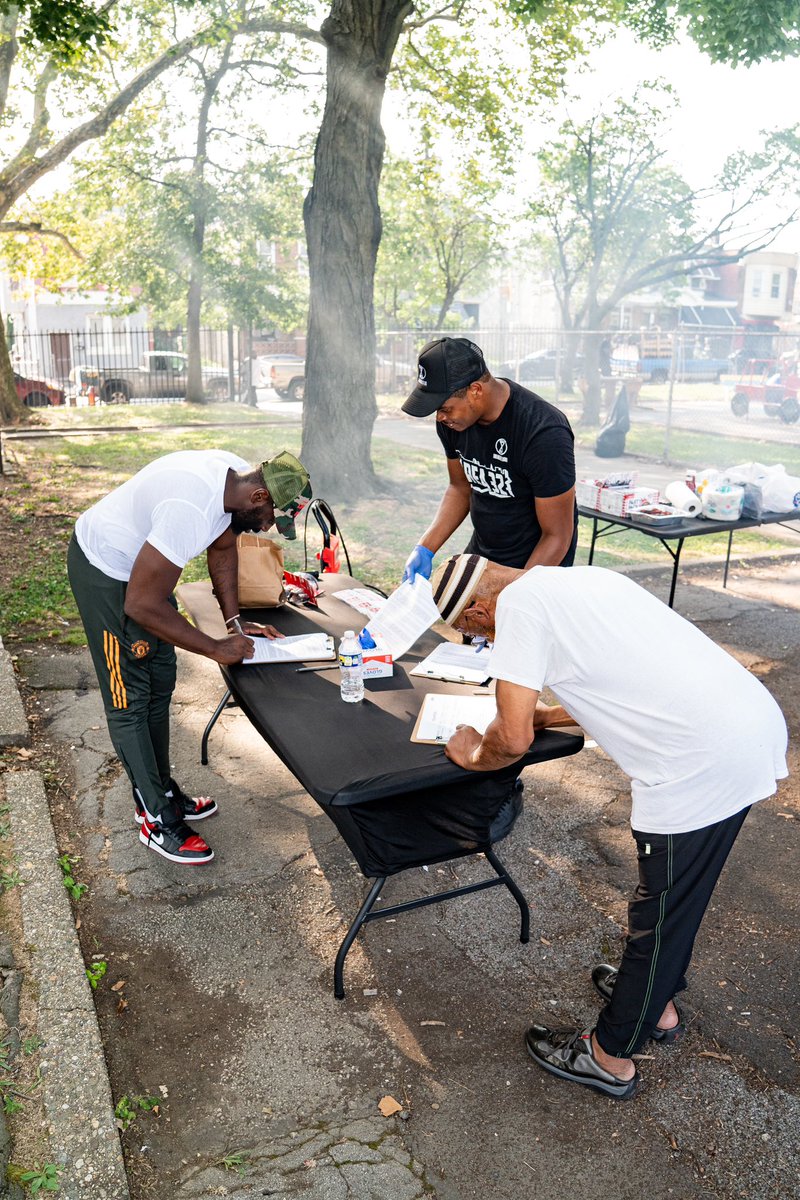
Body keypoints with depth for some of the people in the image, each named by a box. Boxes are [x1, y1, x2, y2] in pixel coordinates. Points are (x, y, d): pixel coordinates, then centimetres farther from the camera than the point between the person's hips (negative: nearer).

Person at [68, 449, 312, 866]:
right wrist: (216, 648, -22)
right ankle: (157, 820, 11)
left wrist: (234, 621, 2)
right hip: (103, 570, -9)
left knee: (160, 684, 15)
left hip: (142, 565, 9)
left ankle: (161, 790, 30)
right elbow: (142, 605, -32)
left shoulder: (238, 479, -11)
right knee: (129, 698, -1)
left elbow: (223, 548, 8)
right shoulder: (193, 510, -38)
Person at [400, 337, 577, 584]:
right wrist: (425, 549, -6)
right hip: (481, 552, 6)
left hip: (536, 563, -6)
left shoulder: (544, 433, -29)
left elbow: (557, 537, -23)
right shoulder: (452, 420, -10)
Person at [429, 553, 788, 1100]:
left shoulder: (519, 602, -9)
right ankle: (659, 1003, 49)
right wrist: (545, 714, 27)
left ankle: (611, 1056, 31)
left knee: (661, 913, 10)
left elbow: (513, 740, -12)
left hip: (703, 763, -9)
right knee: (679, 888, 27)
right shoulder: (580, 578, 18)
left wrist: (475, 755, 8)